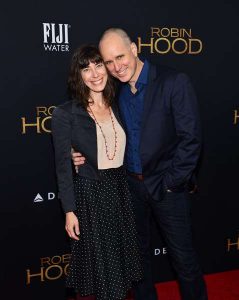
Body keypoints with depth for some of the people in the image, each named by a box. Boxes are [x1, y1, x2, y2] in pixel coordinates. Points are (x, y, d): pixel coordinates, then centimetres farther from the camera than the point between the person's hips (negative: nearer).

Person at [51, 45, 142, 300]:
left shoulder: (117, 107, 5)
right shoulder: (65, 113, -11)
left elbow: (123, 153, 11)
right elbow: (63, 165, -10)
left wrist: (129, 189, 7)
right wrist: (69, 211, -11)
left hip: (120, 191, 5)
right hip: (89, 195, -5)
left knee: (121, 260, 17)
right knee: (94, 264, 10)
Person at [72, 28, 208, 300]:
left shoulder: (174, 82, -13)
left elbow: (191, 138, -15)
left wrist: (171, 182, -15)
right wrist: (86, 157, -8)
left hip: (168, 186, -4)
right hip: (131, 185, 5)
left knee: (183, 256, 9)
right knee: (138, 252, 20)